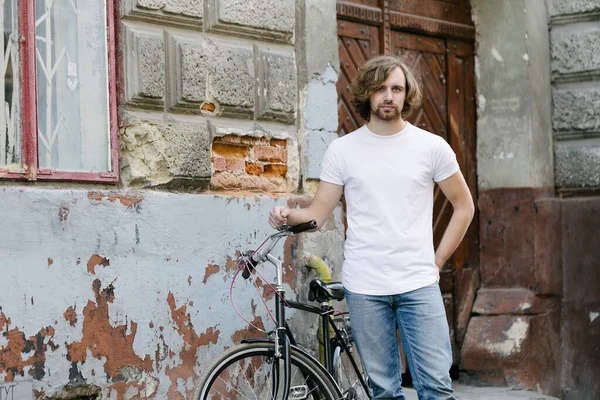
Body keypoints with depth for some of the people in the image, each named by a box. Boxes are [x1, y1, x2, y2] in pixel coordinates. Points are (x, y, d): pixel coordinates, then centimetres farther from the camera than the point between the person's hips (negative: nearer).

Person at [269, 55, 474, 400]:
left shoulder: (431, 146, 2)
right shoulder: (343, 150, 4)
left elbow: (464, 206, 10)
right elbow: (318, 213, 4)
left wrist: (437, 261, 4)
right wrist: (288, 216, -17)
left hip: (419, 285, 0)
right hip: (365, 288, 1)